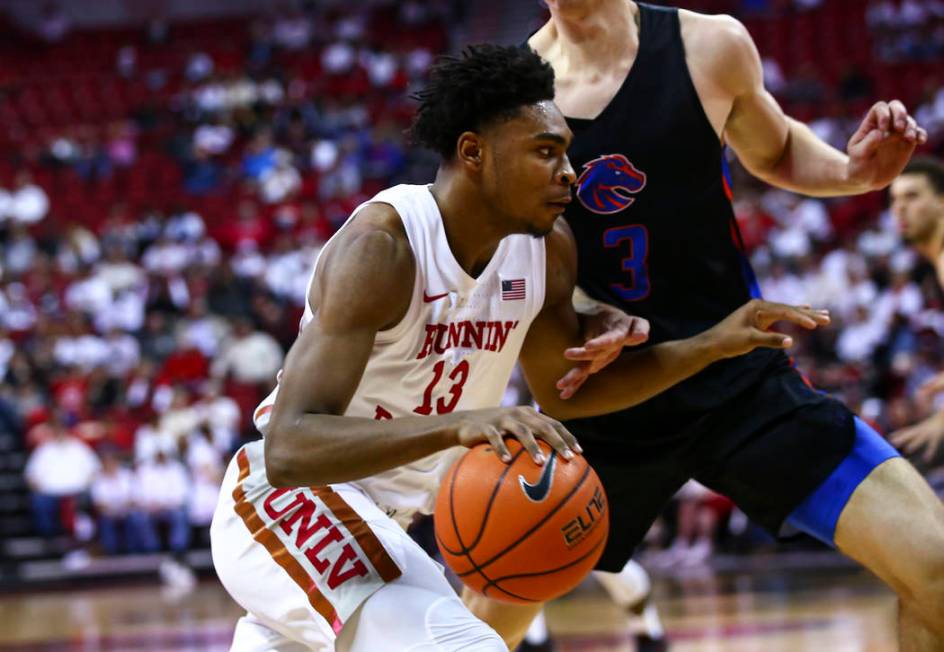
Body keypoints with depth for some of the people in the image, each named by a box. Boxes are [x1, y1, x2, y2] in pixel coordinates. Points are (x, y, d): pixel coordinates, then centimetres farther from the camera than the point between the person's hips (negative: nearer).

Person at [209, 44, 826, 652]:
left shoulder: (547, 247, -6)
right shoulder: (381, 246, -28)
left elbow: (565, 389, 13)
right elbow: (289, 448, -38)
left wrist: (713, 345, 1)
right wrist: (458, 424, -51)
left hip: (379, 515, 9)